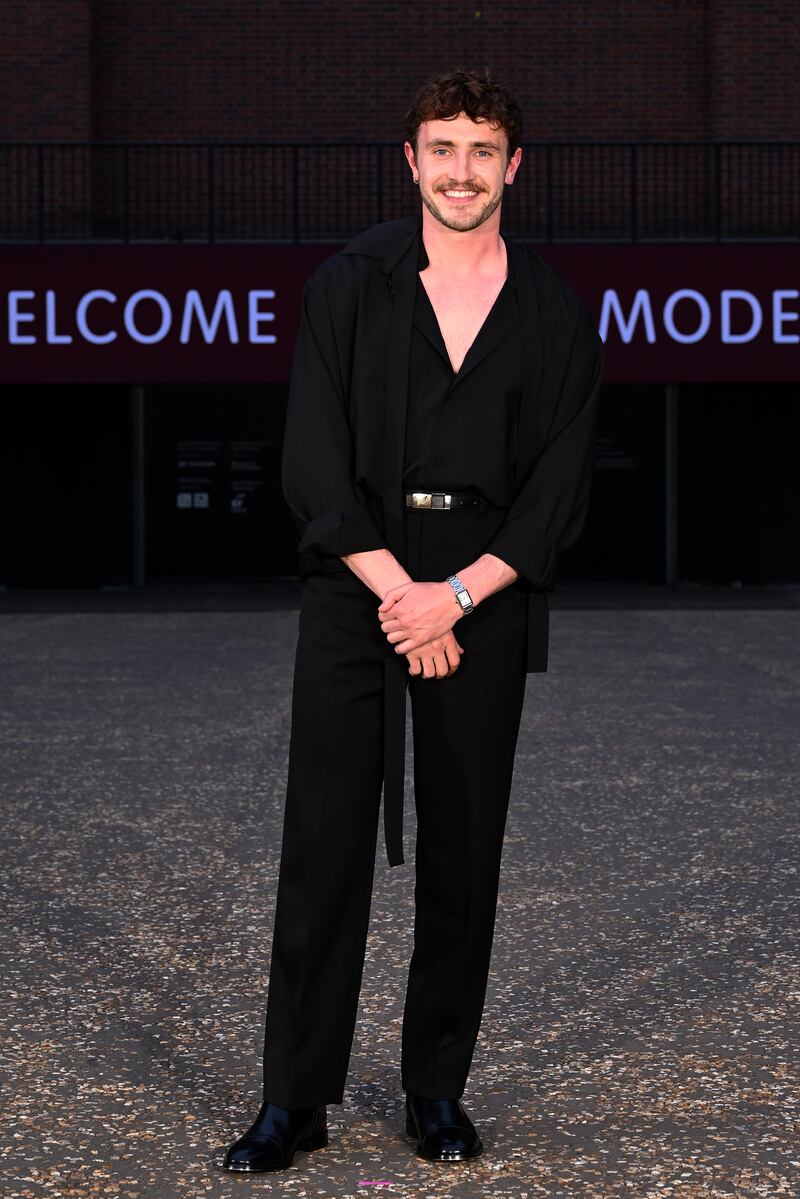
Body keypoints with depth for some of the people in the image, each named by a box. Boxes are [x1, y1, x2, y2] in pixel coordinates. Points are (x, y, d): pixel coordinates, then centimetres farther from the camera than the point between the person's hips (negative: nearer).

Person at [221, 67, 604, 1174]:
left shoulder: (555, 313, 6)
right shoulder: (347, 286, 3)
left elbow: (561, 487, 1)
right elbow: (313, 463, -3)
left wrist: (458, 594, -11)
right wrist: (398, 592, -11)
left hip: (487, 601, 1)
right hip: (356, 587, -1)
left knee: (463, 854, 6)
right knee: (323, 845, -1)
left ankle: (438, 1091, 19)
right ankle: (295, 1100, 8)